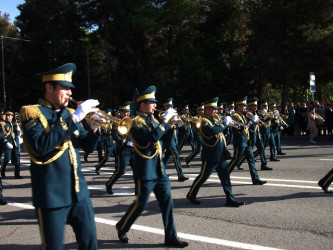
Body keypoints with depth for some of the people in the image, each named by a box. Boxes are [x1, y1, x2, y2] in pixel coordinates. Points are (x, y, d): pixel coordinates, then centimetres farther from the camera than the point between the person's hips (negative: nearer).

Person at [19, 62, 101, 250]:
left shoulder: (69, 113, 12)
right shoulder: (32, 113, -8)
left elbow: (87, 146, 15)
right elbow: (41, 146, -26)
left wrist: (94, 128, -6)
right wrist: (74, 118, -26)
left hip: (79, 191, 6)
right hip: (52, 195, -6)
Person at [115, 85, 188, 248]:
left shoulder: (152, 120, 12)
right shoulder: (137, 122, -14)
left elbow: (162, 134, 18)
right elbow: (154, 137, -28)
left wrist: (169, 121, 4)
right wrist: (165, 119, -22)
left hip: (159, 169, 8)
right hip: (145, 171, -8)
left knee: (167, 201, 5)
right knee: (140, 204, 3)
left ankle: (171, 237, 12)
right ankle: (122, 228, 27)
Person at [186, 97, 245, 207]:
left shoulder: (214, 120, 15)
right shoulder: (204, 121, -14)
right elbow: (213, 130, -31)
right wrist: (225, 124, -20)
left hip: (221, 156, 8)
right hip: (210, 156, -8)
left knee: (225, 177, 6)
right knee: (202, 177, 4)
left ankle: (230, 199, 10)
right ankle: (191, 195, 20)